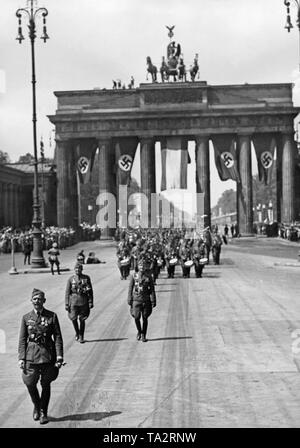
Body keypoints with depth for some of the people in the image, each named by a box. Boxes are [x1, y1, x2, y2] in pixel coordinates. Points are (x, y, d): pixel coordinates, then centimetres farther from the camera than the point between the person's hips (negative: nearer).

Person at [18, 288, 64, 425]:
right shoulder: (26, 318, 4)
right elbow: (22, 339, 5)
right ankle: (36, 406, 26)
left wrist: (59, 357, -7)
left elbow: (58, 337, 0)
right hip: (31, 355, 1)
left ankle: (43, 413, 21)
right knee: (30, 383, -2)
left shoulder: (52, 316, 0)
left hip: (48, 355, -1)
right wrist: (21, 358, -3)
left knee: (46, 385, 6)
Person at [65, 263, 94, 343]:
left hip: (83, 302, 0)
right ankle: (77, 332, 22)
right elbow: (67, 292, 4)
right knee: (73, 318, -5)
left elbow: (90, 291, 7)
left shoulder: (86, 278, 4)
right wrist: (66, 304, -1)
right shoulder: (71, 279, 3)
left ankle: (81, 337, 15)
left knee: (82, 320, 3)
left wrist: (91, 302, 1)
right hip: (73, 301, 0)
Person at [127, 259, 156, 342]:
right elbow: (130, 288, 5)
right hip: (136, 300, 0)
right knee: (136, 317, -7)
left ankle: (143, 336, 15)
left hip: (146, 300, 0)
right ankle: (139, 331, 19)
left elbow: (152, 290, 4)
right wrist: (129, 300, 0)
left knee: (145, 318, 3)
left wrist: (153, 301, -2)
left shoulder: (148, 276, 3)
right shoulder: (133, 276, 2)